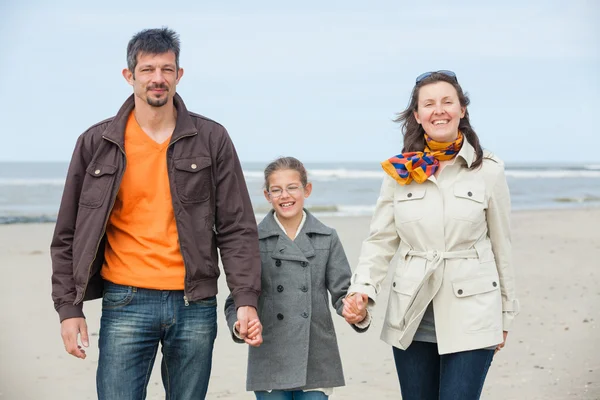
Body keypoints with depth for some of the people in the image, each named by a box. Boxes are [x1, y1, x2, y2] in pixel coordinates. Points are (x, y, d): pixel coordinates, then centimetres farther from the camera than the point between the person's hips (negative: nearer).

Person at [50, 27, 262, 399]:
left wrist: (246, 299, -6)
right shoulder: (96, 143, 4)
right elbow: (68, 236, 7)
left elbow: (237, 228, 3)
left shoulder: (211, 139, 4)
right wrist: (69, 308, 1)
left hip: (194, 304, 1)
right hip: (125, 304, 0)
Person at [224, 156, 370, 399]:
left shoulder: (327, 238, 6)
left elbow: (342, 292, 4)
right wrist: (239, 326, -20)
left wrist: (358, 313, -18)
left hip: (316, 361, 1)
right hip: (270, 359, -1)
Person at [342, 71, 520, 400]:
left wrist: (505, 314, 9)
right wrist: (362, 289, -12)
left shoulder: (488, 171, -2)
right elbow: (380, 240, 4)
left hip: (470, 317, -2)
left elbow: (501, 245, 4)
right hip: (411, 317, 2)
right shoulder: (399, 171, 2)